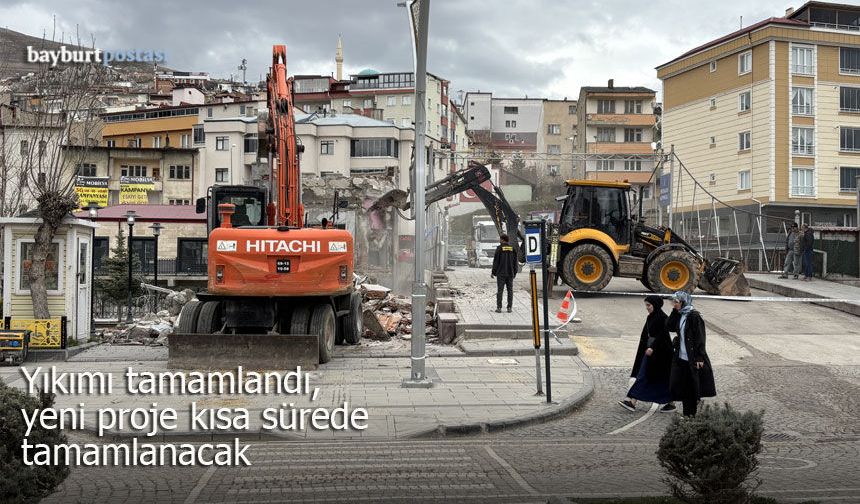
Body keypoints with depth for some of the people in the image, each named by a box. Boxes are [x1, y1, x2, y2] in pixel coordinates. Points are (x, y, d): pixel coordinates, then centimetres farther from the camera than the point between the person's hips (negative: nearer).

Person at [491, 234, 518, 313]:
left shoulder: (499, 248, -7)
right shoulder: (512, 248, 6)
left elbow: (496, 261, -7)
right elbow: (515, 262, 9)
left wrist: (493, 272, -1)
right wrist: (514, 273, 16)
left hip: (501, 273, -4)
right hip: (510, 273, 4)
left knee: (499, 290, -1)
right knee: (510, 290, 7)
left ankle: (499, 308, -3)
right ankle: (509, 307, 5)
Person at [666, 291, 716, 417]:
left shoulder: (694, 316, -15)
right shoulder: (679, 316, 9)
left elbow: (700, 338, -16)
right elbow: (669, 326, 4)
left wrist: (699, 358, -18)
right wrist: (674, 311, -1)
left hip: (692, 359, -8)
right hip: (681, 357, 8)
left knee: (693, 387, 3)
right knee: (681, 387, 9)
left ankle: (691, 413, 13)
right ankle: (687, 413, 20)